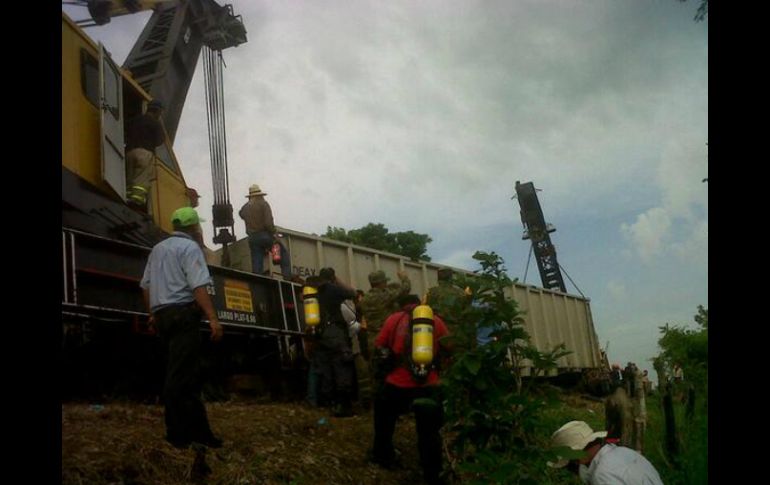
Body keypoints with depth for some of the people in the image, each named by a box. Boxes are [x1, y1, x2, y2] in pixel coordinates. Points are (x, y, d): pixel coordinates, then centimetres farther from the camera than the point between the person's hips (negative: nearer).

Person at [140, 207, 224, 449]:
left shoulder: (158, 248, 20)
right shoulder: (190, 247, -6)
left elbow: (146, 285, 22)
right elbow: (198, 286, -18)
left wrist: (153, 313, 32)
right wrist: (213, 318, -22)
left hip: (163, 314, 9)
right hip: (183, 314, -9)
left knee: (187, 374, 9)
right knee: (180, 375, -7)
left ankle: (198, 429, 10)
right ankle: (178, 434, -5)